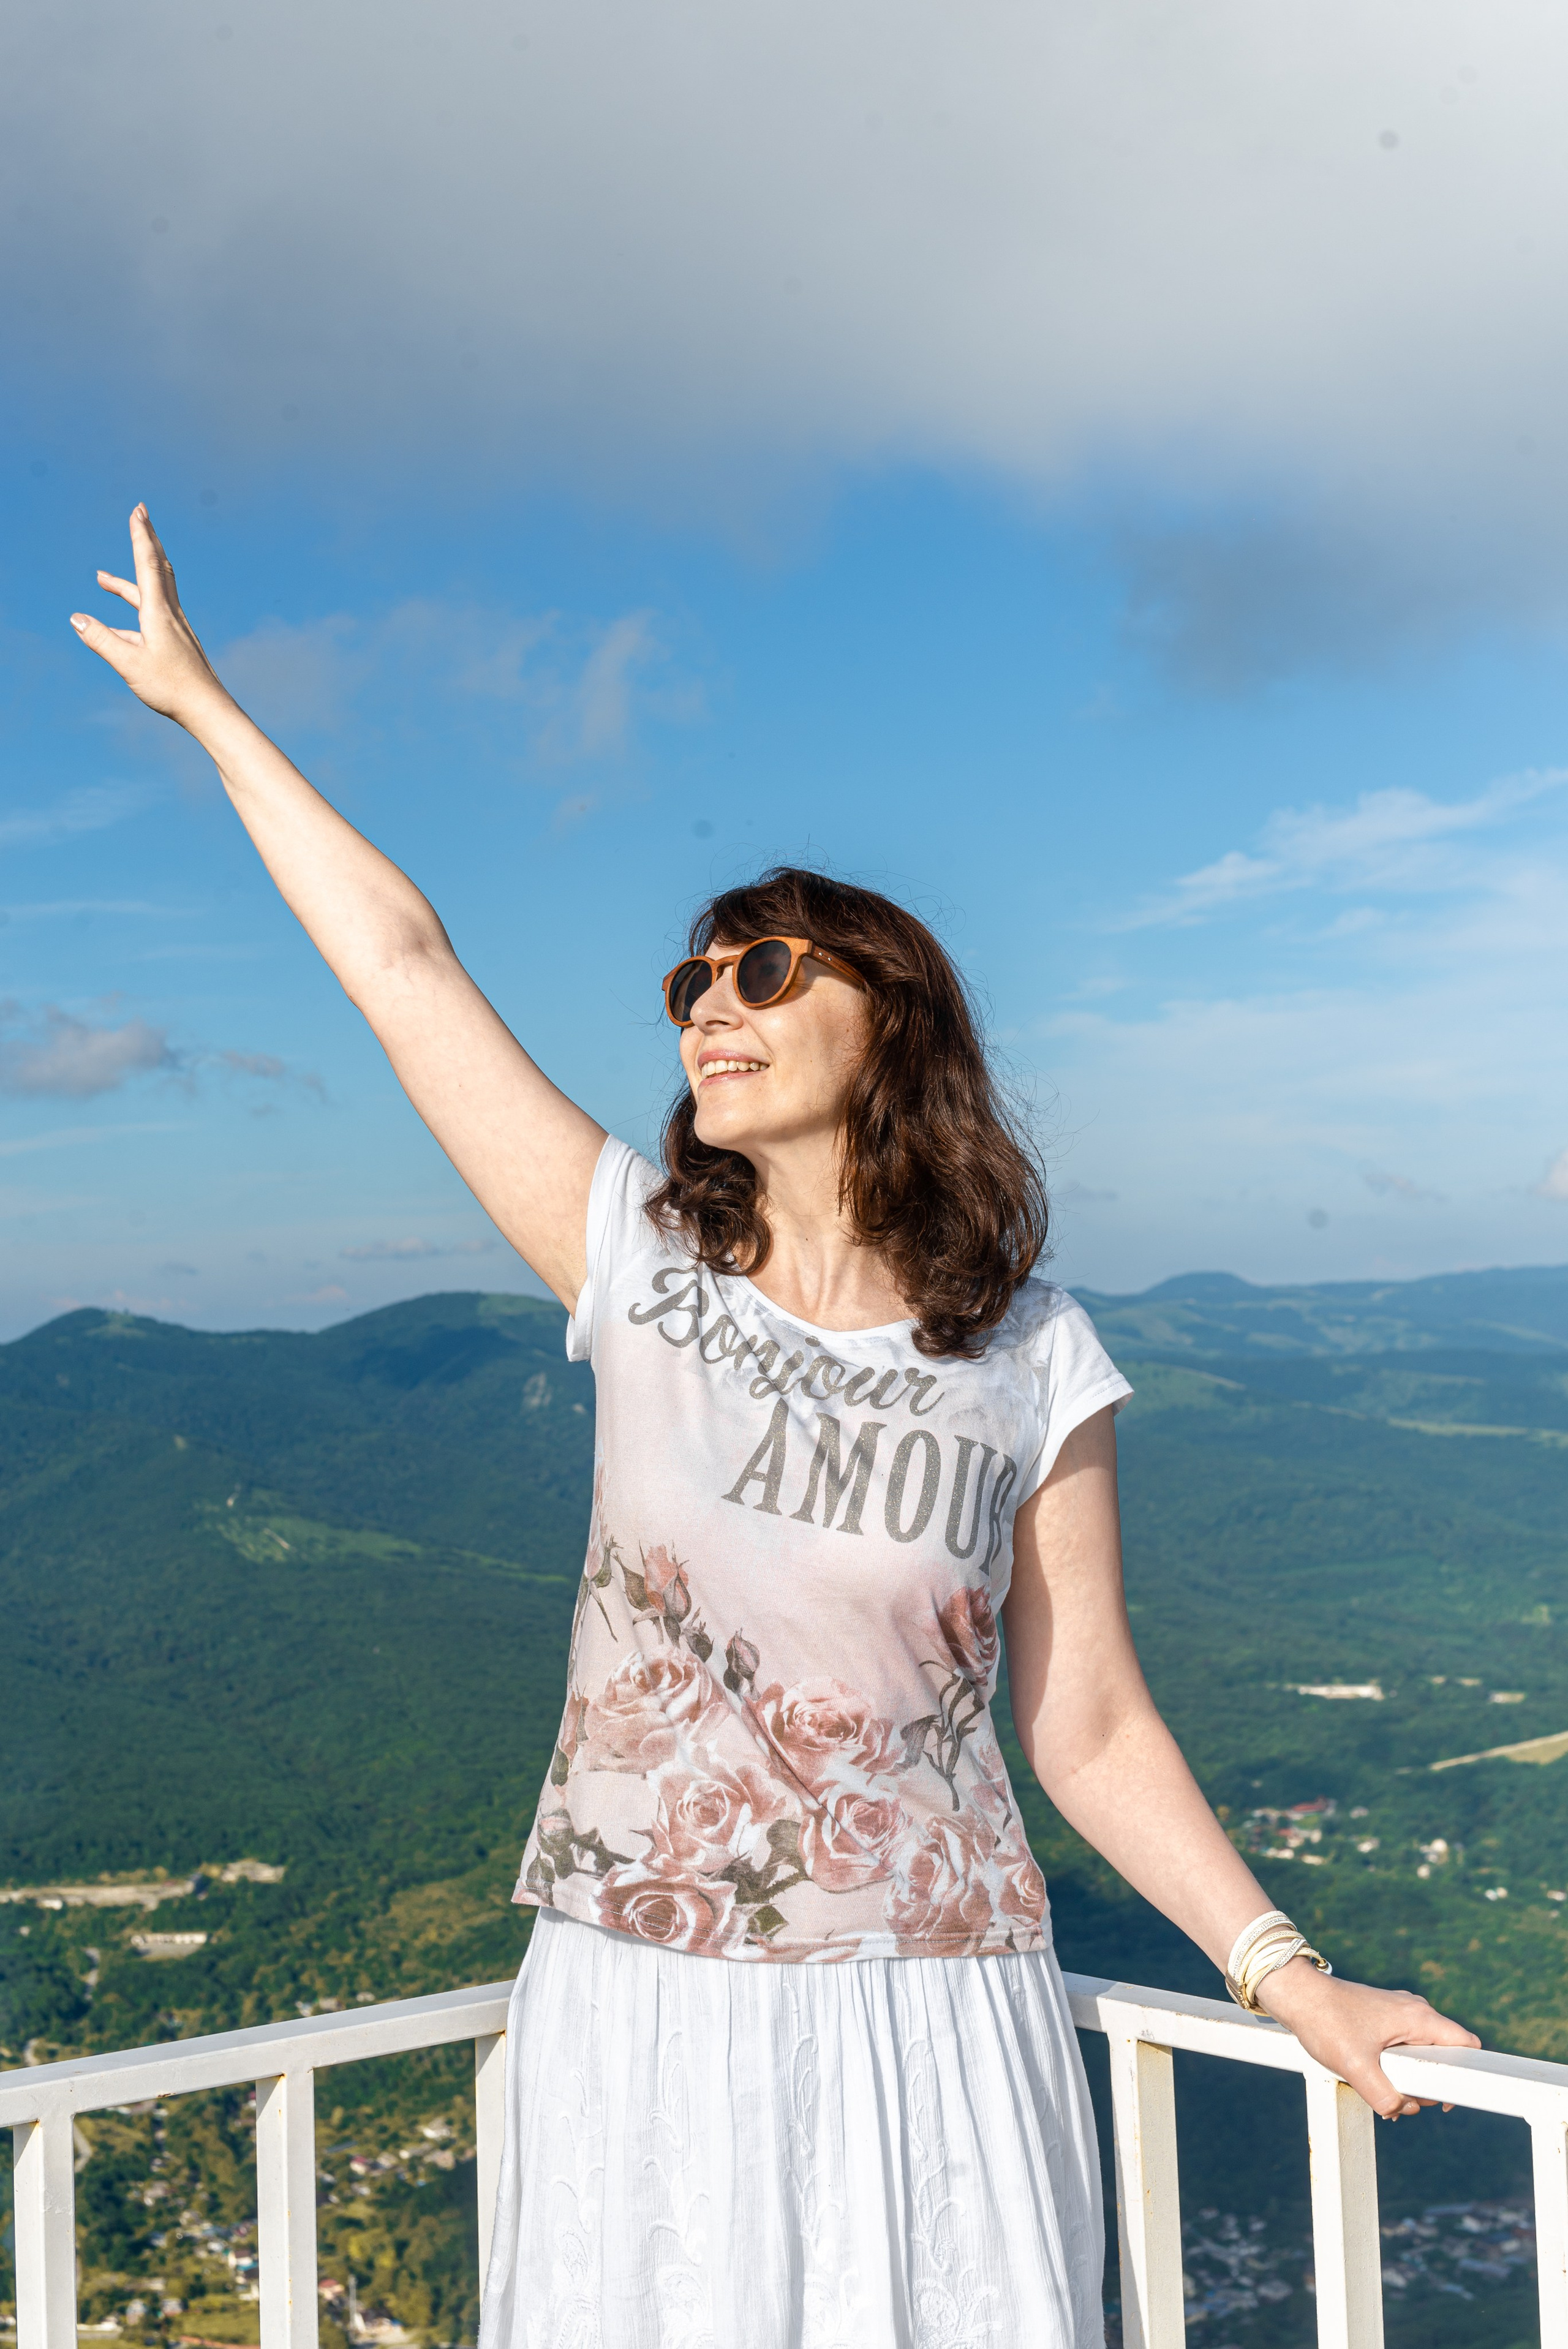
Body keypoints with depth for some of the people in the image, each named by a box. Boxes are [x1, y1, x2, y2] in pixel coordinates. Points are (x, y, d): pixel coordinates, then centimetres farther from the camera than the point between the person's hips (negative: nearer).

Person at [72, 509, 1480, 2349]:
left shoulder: (1031, 1363, -3)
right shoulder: (642, 1270, -1)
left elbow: (1088, 1729, 1)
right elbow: (402, 964, 2)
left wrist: (1287, 1974, -7)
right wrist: (201, 701, 6)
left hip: (925, 2034, -1)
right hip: (635, 2014, 1)